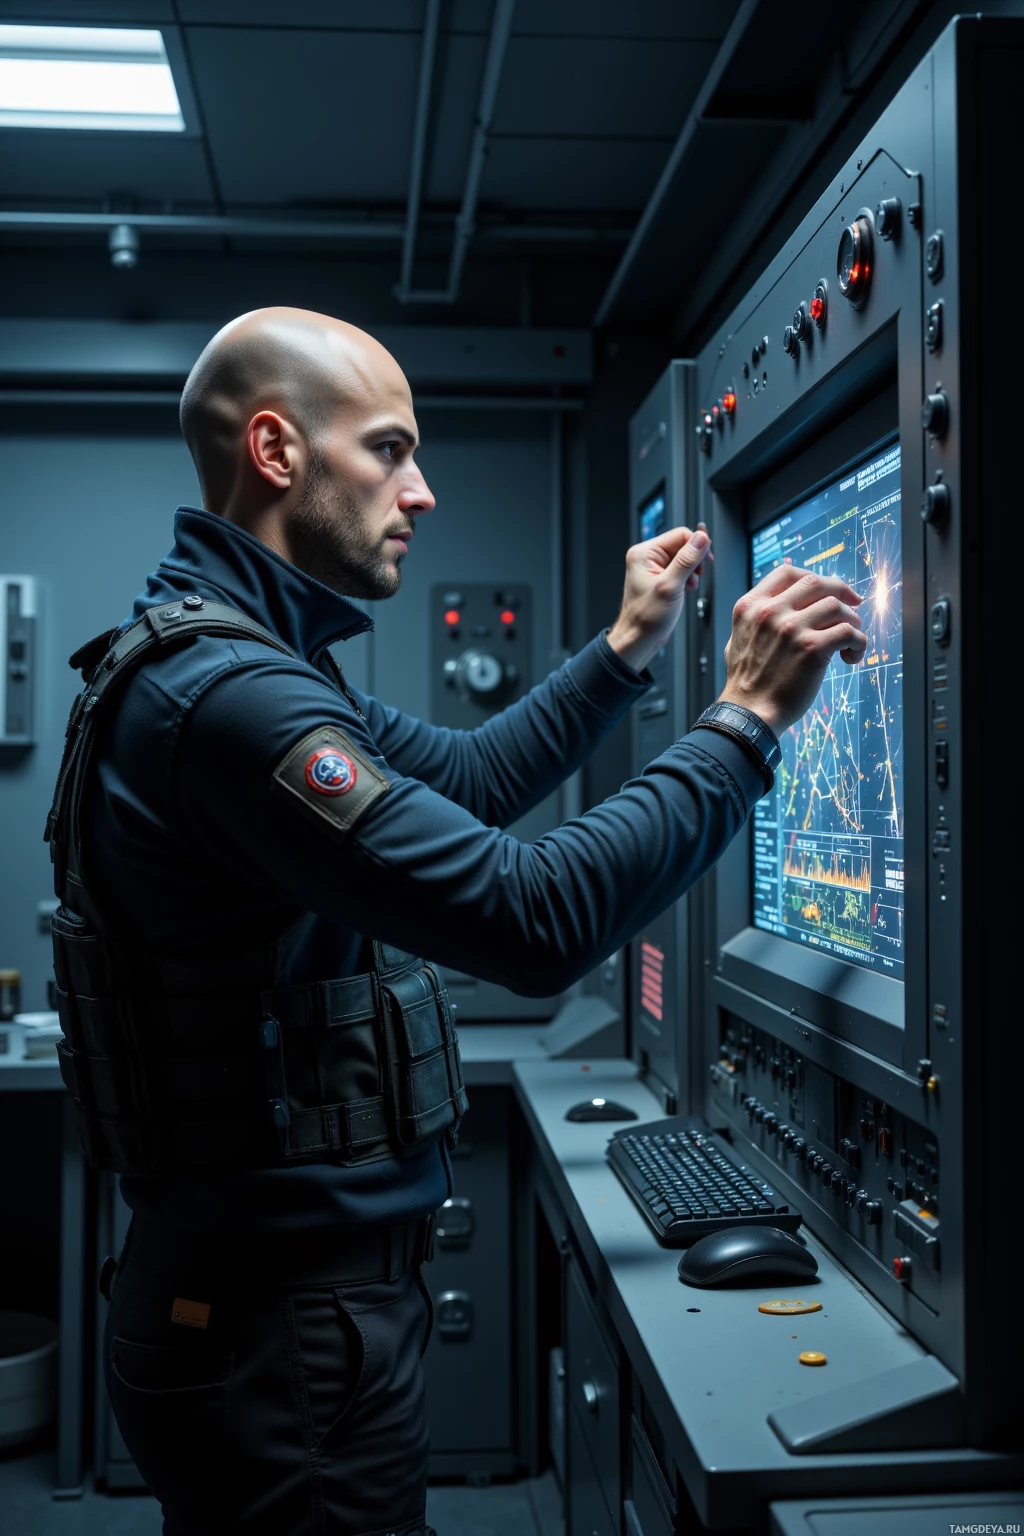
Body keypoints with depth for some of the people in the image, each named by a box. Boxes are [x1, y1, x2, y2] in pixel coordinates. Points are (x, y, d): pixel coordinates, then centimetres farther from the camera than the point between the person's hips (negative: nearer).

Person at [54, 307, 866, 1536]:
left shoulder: (232, 658, 9)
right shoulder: (224, 696, -25)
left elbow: (463, 778, 19)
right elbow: (535, 919, -30)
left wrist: (627, 649, 15)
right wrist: (745, 720, -22)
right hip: (289, 1330, -10)